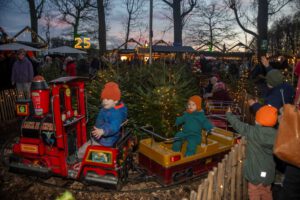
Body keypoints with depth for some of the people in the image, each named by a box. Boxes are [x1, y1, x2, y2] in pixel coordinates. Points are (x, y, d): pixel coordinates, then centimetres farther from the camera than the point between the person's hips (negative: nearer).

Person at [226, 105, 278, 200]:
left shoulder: (252, 131, -20)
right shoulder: (276, 135, -11)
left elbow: (237, 124, -8)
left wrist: (229, 114, 10)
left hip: (256, 173, -4)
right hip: (269, 173, 5)